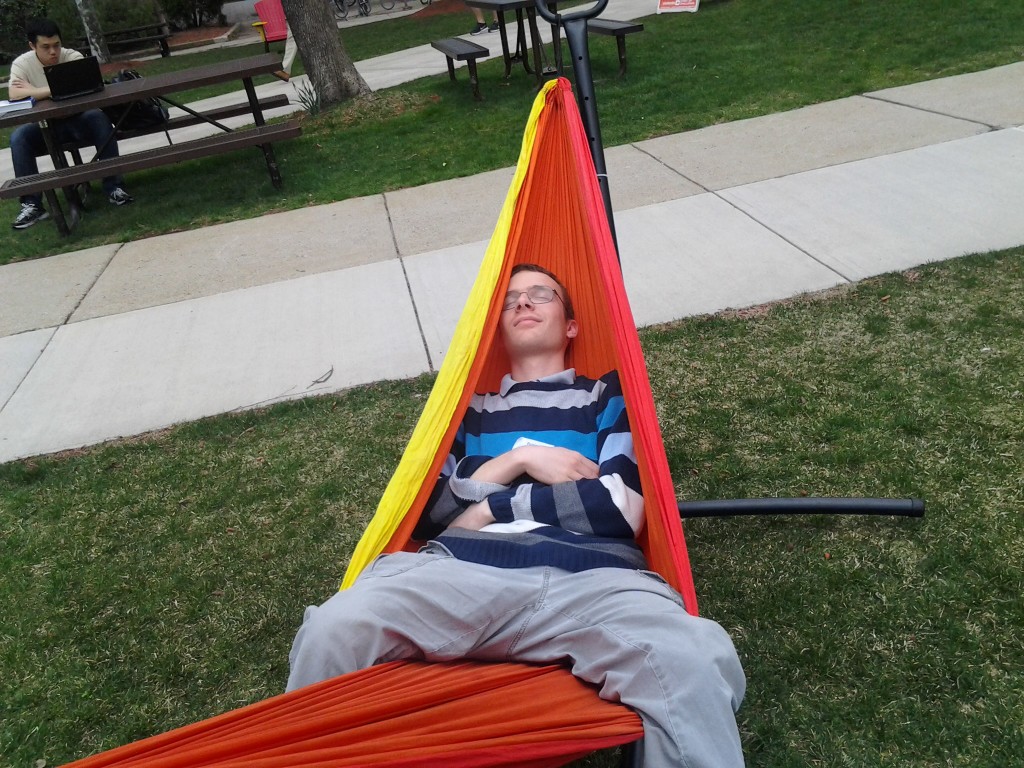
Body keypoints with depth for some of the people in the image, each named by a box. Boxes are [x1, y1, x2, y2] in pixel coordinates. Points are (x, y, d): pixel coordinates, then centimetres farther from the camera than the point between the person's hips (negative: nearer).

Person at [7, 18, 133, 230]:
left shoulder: (72, 56, -10)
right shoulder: (22, 63, -7)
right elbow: (14, 94, -23)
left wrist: (36, 91, -24)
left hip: (77, 120, -1)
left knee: (100, 118, -32)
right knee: (18, 137, -27)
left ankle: (113, 186, -25)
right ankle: (32, 204, -22)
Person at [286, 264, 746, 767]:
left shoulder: (606, 396, 23)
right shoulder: (473, 408, 29)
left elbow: (623, 509, 6)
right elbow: (424, 513, 17)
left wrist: (491, 505, 8)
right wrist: (519, 461, 6)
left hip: (588, 578, -2)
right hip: (464, 570, 3)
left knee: (693, 662, -37)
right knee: (332, 631, -28)